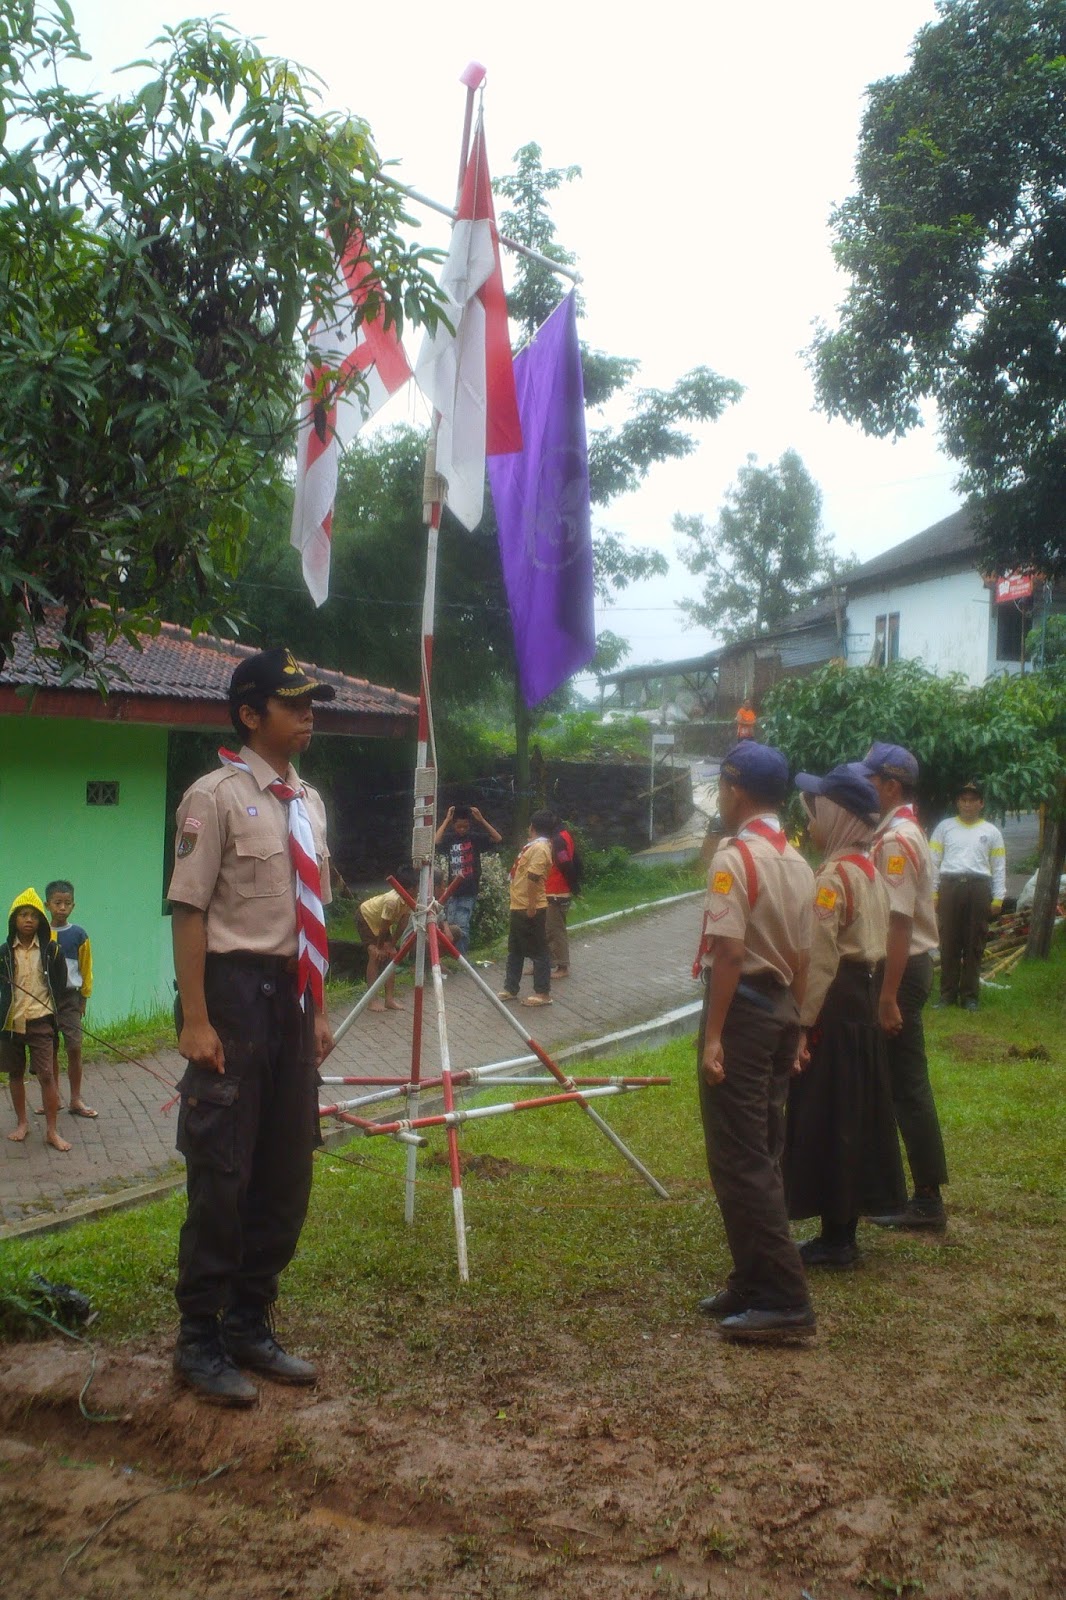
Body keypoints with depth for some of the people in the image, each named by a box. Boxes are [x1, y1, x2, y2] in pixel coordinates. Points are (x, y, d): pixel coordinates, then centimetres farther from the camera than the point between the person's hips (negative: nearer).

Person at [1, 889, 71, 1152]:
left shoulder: (51, 950, -3)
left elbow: (60, 985, 5)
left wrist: (52, 1011, 3)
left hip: (40, 1021, -2)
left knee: (46, 1075, -6)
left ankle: (52, 1131, 1)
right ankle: (22, 1123, 28)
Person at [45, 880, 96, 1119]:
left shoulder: (78, 935, -3)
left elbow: (86, 969, 4)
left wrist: (83, 998, 7)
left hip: (70, 997, -1)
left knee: (74, 1049, -4)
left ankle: (75, 1100, 5)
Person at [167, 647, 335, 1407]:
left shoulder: (309, 802, 11)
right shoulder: (217, 795, -11)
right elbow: (189, 910, -14)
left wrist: (318, 1009, 17)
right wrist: (196, 1020, -17)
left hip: (291, 995, 8)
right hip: (235, 989, -8)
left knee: (287, 1171, 14)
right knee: (222, 1172, 0)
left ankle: (250, 1324, 30)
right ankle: (199, 1341, 16)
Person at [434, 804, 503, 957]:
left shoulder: (475, 838, -1)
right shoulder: (450, 839, 3)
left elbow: (498, 839, -11)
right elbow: (435, 841, -17)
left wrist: (481, 820, -16)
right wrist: (446, 820, -14)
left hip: (469, 892, -3)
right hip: (453, 891, 4)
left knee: (461, 926, -11)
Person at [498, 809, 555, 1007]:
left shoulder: (539, 848, -19)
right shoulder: (533, 845, 12)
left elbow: (533, 878, -25)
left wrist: (531, 906, -26)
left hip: (530, 909, -10)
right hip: (519, 906, 10)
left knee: (538, 951, -2)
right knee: (515, 950, 16)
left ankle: (543, 993, 4)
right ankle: (511, 989, 24)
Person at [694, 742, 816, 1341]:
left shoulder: (735, 857, -14)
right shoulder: (798, 863, 11)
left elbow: (729, 952, -21)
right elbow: (802, 957, 14)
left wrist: (713, 1034, -20)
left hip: (743, 1006, -9)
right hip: (782, 1007, 9)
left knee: (739, 1158, -5)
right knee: (763, 1152, 15)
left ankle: (784, 1299, -5)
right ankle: (755, 1284, 22)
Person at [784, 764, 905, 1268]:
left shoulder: (833, 876, -18)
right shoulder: (868, 870, 11)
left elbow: (820, 959, -21)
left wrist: (802, 1024, -18)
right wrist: (870, 996, 18)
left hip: (834, 1006, -10)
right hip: (863, 999, 10)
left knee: (825, 1118, -1)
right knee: (854, 1113, 14)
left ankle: (836, 1240, 7)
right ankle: (843, 1233, 23)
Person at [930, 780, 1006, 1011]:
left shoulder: (991, 832, 11)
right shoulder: (945, 827, 11)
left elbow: (999, 867, 9)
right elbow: (934, 862, 8)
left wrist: (998, 898, 1)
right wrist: (932, 893, 1)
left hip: (978, 887, 0)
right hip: (950, 886, 0)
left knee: (974, 944, 3)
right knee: (949, 943, 2)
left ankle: (969, 995, 10)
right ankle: (948, 993, 8)